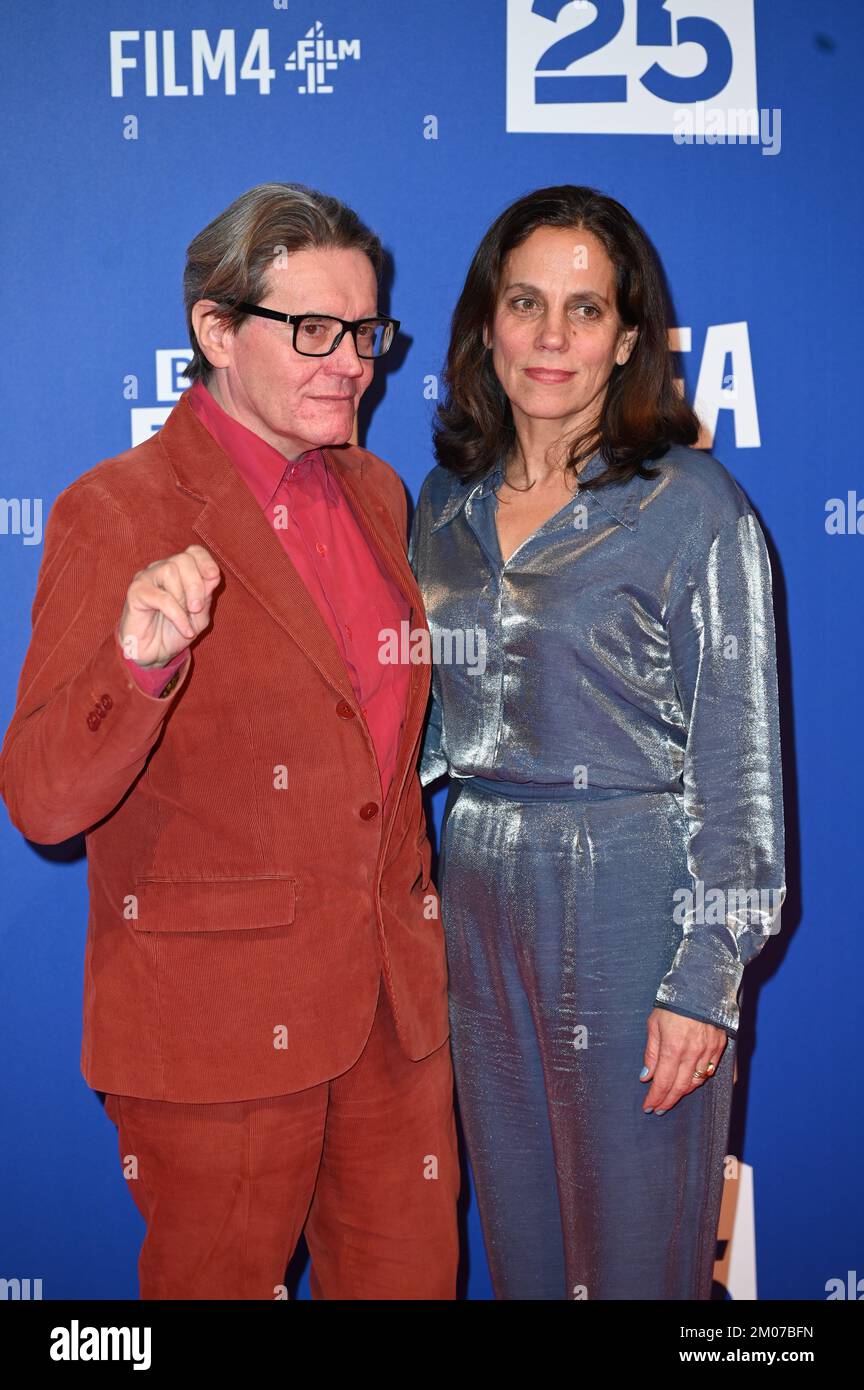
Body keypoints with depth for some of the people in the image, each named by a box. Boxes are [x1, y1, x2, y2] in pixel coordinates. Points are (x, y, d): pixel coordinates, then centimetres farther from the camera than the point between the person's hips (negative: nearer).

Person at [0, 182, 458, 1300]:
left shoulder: (373, 494, 8)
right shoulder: (119, 510, -13)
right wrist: (139, 661, -33)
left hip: (394, 992, 6)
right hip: (220, 1015, -6)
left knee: (409, 1273, 17)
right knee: (220, 1283, 12)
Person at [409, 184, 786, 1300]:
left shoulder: (691, 506, -9)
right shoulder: (448, 500, 8)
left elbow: (737, 756, -10)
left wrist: (708, 973, -12)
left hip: (632, 902, -5)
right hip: (479, 887, 5)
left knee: (632, 1245, 8)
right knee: (515, 1229, 18)